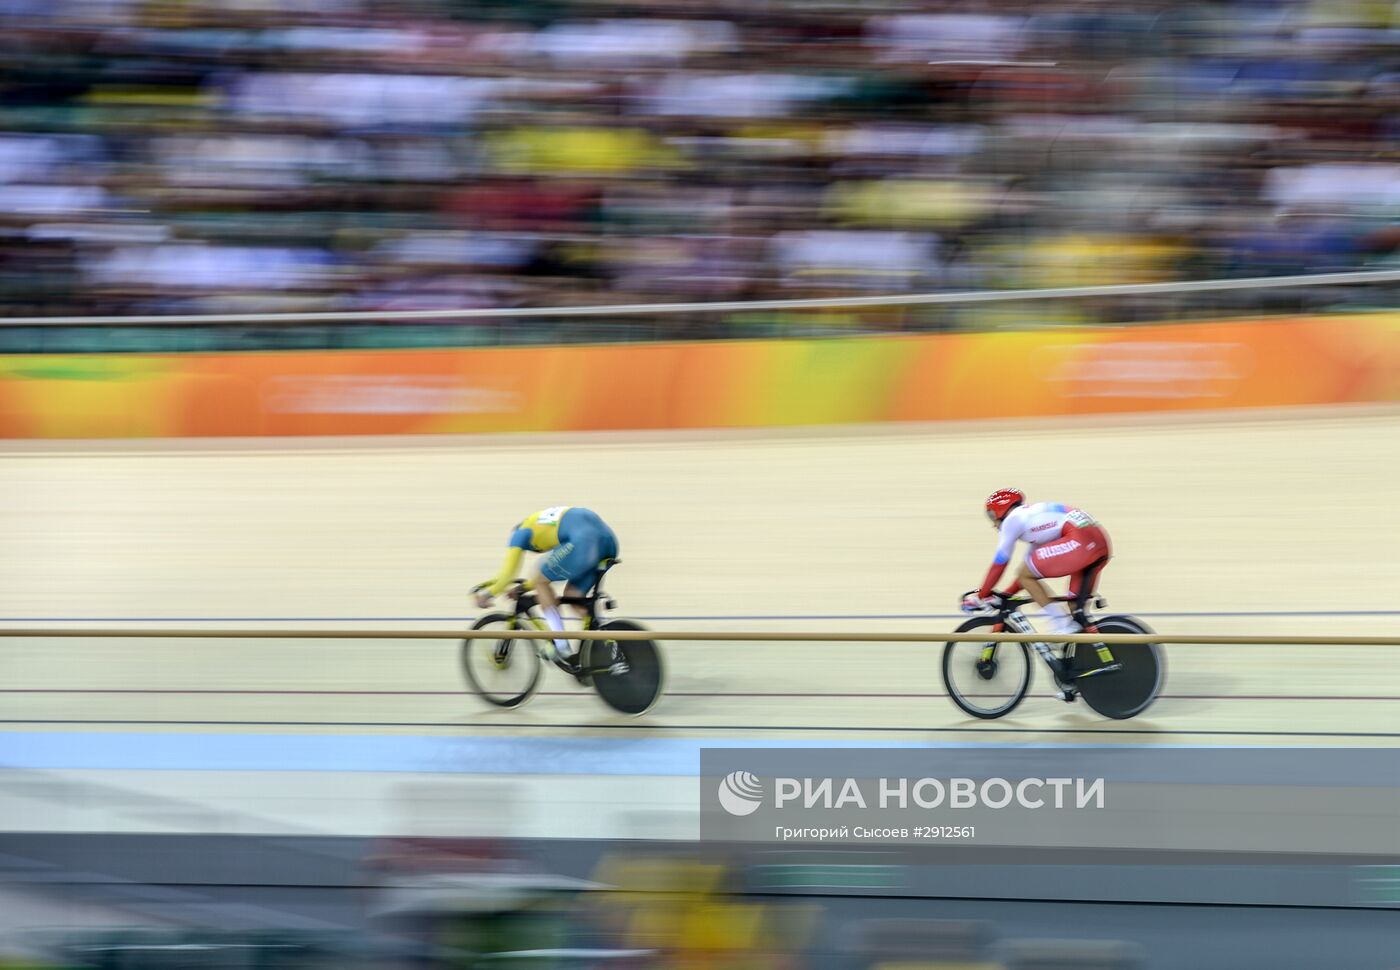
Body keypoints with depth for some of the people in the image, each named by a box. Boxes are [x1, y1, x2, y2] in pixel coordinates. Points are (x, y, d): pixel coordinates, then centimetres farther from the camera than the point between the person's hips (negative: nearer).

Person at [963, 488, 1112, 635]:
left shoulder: (1012, 519, 9)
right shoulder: (1032, 515, 34)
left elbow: (999, 564, 11)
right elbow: (1030, 565, 38)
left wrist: (980, 596, 20)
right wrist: (1007, 593, 41)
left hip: (1079, 539, -9)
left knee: (1024, 576, 3)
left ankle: (1063, 624, -4)